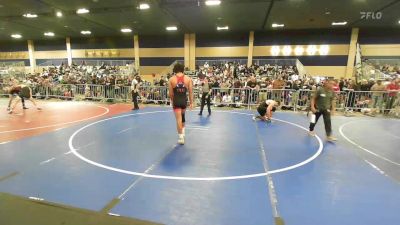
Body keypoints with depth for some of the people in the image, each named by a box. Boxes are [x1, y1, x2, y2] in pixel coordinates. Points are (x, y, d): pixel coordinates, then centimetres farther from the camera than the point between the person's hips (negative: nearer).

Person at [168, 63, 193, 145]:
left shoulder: (171, 79, -4)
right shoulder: (188, 79, -2)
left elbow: (170, 93, -1)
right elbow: (190, 92, -2)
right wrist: (191, 102, 5)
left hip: (176, 100, -2)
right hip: (184, 100, 2)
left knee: (178, 119, 1)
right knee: (182, 116, 24)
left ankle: (181, 137, 4)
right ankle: (183, 132, 34)